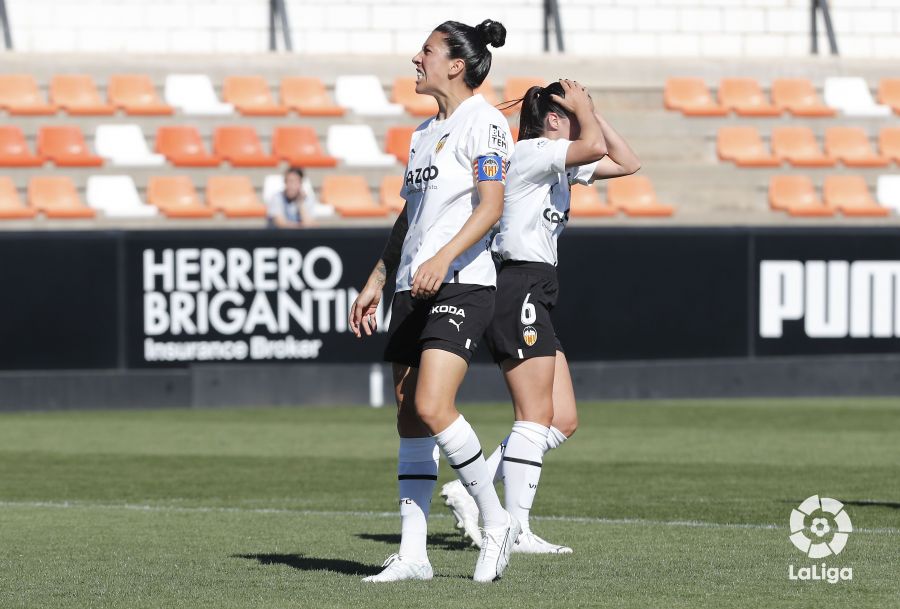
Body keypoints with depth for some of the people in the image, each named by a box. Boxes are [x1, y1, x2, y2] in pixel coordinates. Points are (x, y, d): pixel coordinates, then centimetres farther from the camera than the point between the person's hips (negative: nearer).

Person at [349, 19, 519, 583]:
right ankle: (412, 554, 4)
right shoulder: (424, 131, 20)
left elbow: (491, 207, -16)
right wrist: (376, 282, 24)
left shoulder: (482, 120, -7)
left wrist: (443, 258, -28)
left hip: (462, 283, -9)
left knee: (432, 407, -21)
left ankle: (496, 522, -6)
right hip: (414, 285, 9)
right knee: (410, 418, 3)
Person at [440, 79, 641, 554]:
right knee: (537, 417, -10)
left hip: (535, 297, 10)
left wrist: (590, 111, 17)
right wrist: (582, 109, -5)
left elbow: (626, 163, 23)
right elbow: (596, 147, -23)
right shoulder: (530, 151, -8)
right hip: (519, 289, -10)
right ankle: (516, 529, -10)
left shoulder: (560, 166, 20)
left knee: (563, 421, 6)